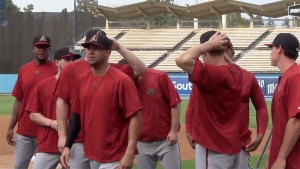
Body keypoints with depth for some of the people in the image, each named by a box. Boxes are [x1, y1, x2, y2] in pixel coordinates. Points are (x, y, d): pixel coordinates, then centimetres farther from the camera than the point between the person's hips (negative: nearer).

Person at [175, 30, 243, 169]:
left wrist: (209, 44, -21)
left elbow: (182, 60, -35)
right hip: (231, 144, 9)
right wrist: (220, 48, 11)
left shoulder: (213, 74, -23)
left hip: (213, 148, -9)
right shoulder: (235, 72, 3)